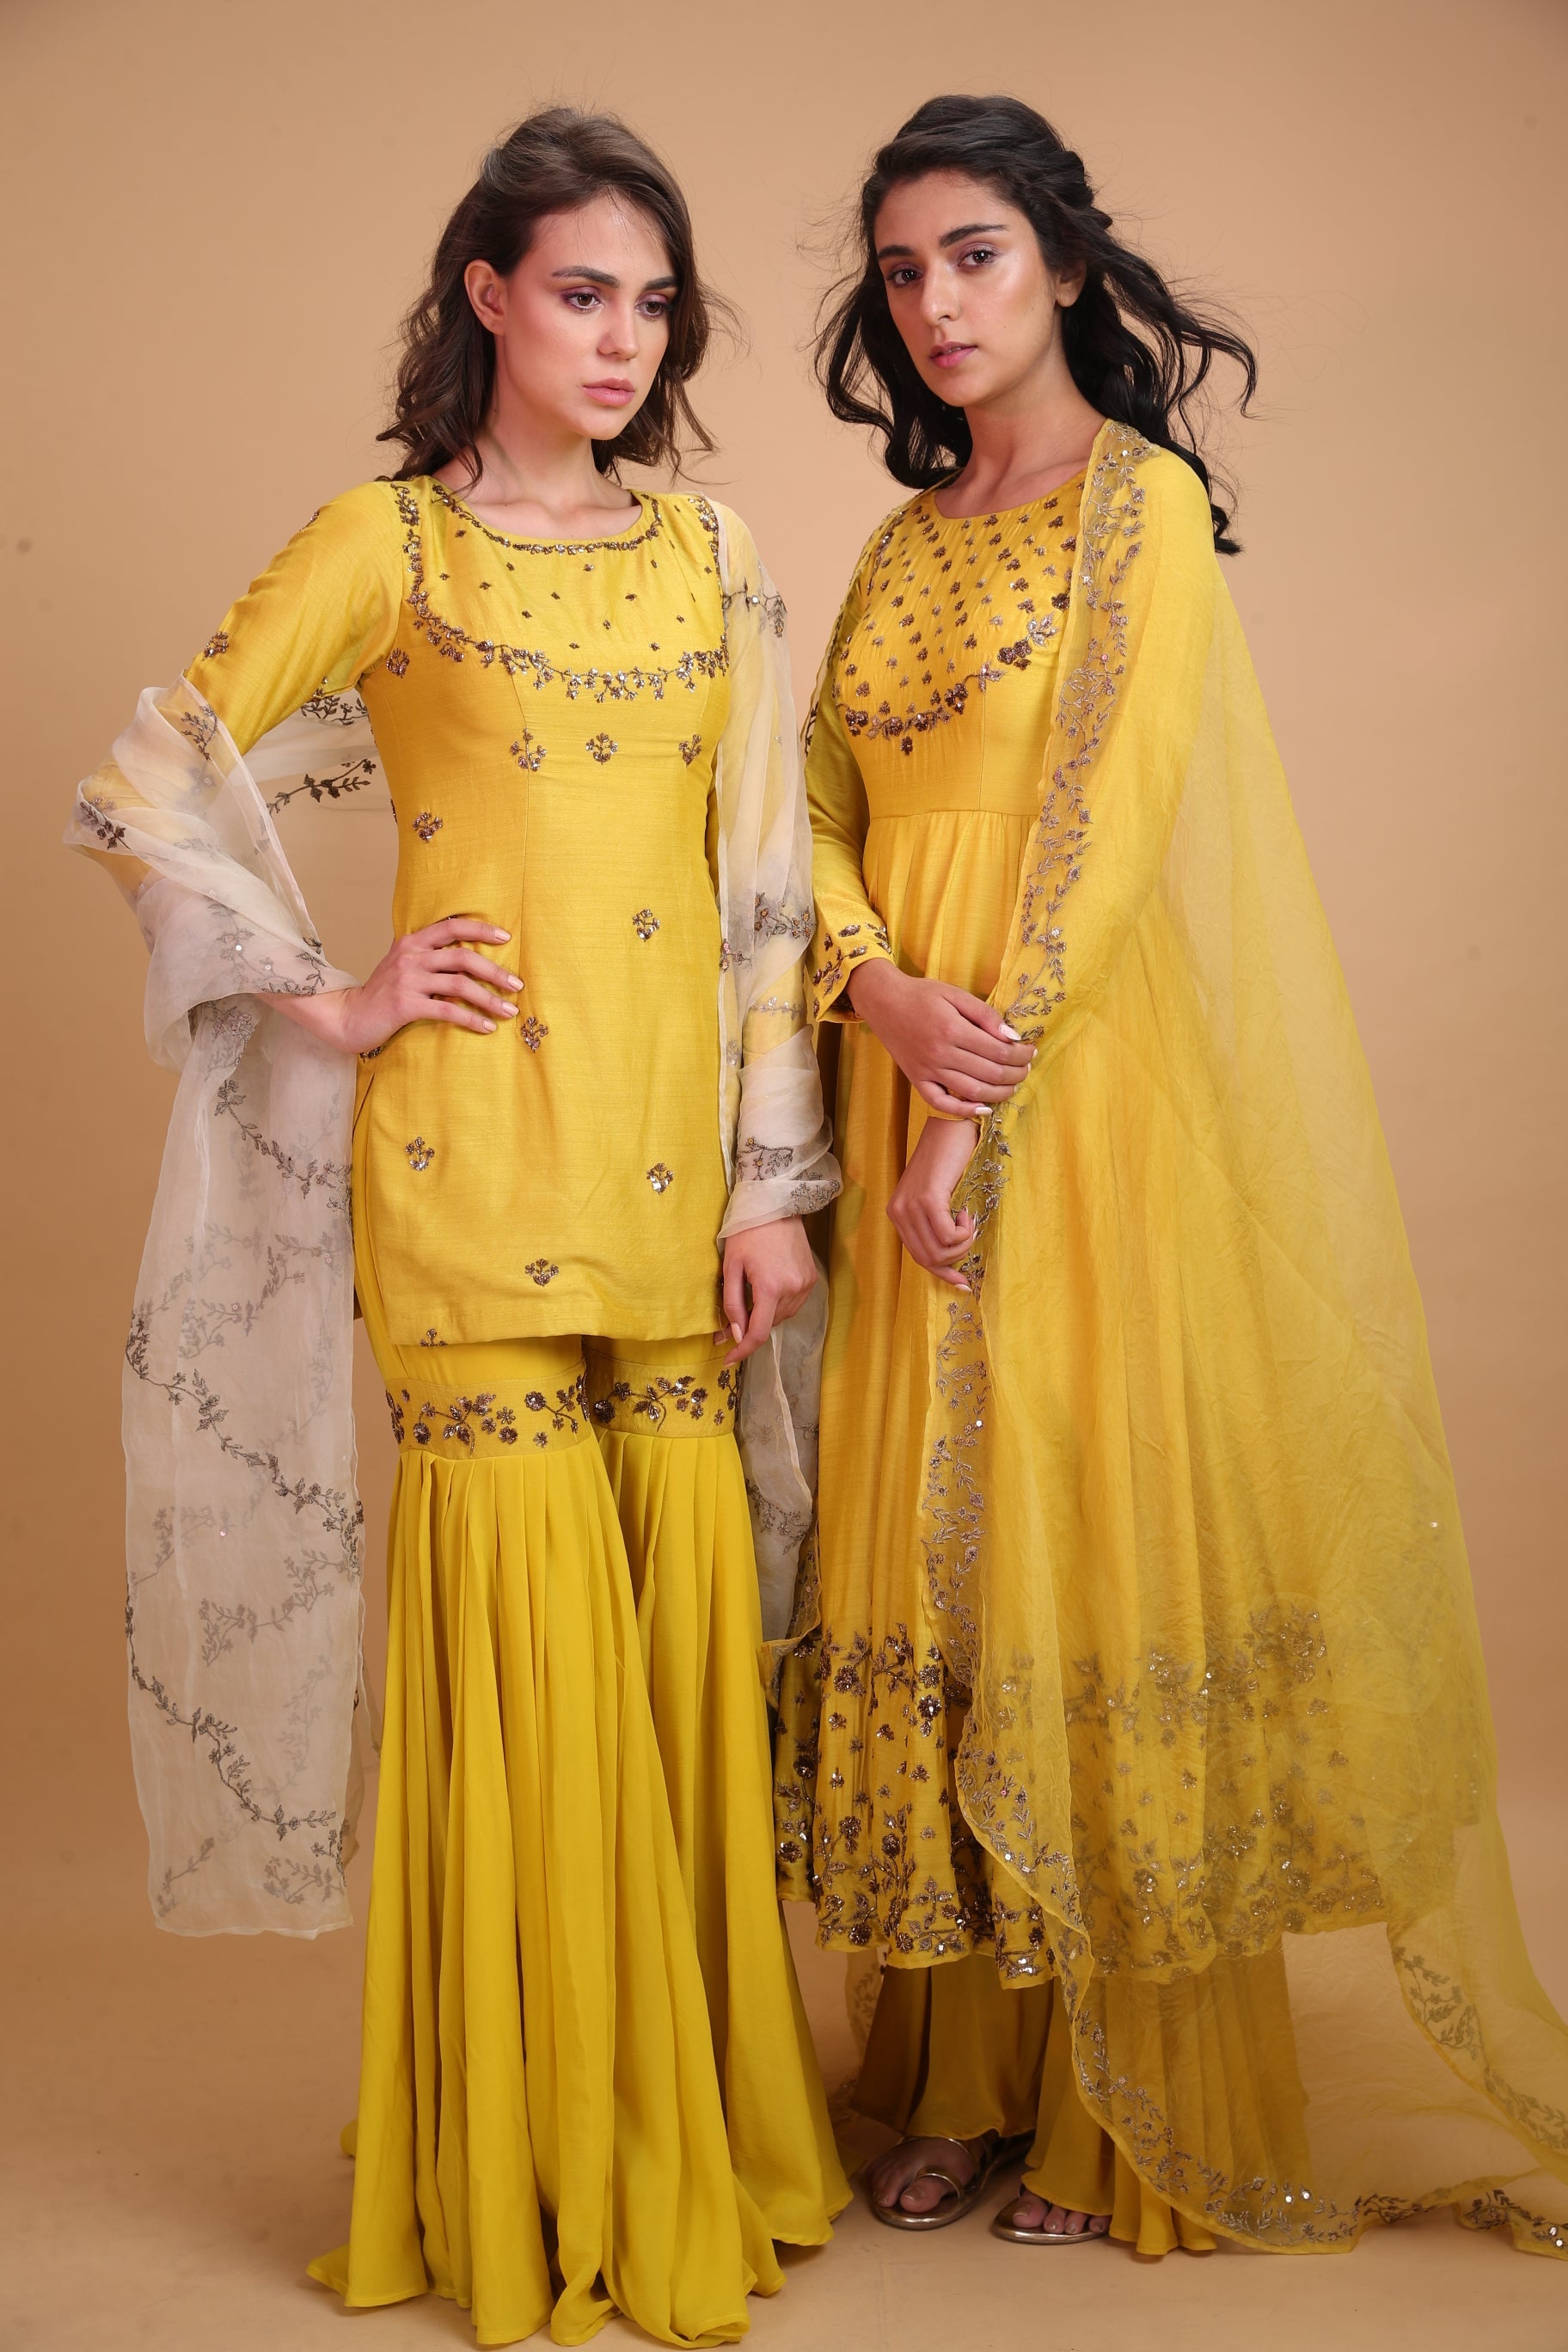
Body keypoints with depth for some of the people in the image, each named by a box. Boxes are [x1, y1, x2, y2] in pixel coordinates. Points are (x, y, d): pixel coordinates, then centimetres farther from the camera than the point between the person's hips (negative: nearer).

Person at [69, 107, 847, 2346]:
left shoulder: (717, 555, 13)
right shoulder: (387, 543, 2)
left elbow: (762, 884, 10)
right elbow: (151, 788, 0)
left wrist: (773, 1177, 5)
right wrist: (324, 1003, -3)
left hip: (675, 1172, 4)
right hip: (475, 1168, -3)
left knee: (687, 1634, 4)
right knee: (528, 1637, -2)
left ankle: (692, 2151, 20)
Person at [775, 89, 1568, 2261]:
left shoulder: (1144, 501, -3)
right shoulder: (906, 546, 16)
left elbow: (1104, 820, -12)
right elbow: (824, 811, 10)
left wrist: (983, 1122, -17)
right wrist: (887, 995, -11)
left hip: (1101, 1105, -6)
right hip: (925, 1102, 6)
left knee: (1110, 1541, -2)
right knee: (940, 1549, 7)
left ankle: (1144, 2121, 12)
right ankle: (969, 2076, 21)